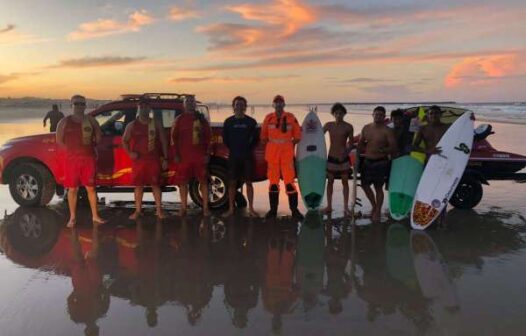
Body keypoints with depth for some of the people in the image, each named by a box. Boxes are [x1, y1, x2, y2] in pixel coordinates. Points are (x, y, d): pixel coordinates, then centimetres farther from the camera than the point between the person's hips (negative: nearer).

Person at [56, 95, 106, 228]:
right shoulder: (65, 122, 4)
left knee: (91, 188, 4)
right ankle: (72, 218, 11)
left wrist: (90, 146, 3)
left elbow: (98, 137, 14)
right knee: (72, 189, 3)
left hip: (89, 158, 1)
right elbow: (59, 140, 7)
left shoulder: (91, 120, 7)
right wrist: (72, 148, 0)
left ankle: (95, 216, 11)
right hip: (71, 159, -1)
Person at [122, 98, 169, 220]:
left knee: (155, 184, -1)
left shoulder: (156, 124, 6)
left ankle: (159, 210, 7)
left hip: (154, 159, -1)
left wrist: (165, 158, 1)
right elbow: (124, 141, 12)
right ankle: (138, 210, 12)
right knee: (138, 185, 4)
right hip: (138, 159, 1)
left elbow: (163, 141, 7)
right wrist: (130, 153, -6)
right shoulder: (132, 125, 7)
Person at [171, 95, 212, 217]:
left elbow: (208, 136, 9)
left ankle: (205, 208, 7)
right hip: (184, 156, 0)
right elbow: (173, 137, 5)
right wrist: (176, 154, -3)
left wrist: (207, 153, 2)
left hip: (200, 156, 0)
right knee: (183, 182, 2)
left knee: (203, 181, 0)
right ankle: (183, 208, 12)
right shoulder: (179, 120, 6)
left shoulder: (201, 119, 9)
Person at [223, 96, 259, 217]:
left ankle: (251, 208, 8)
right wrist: (233, 149, 6)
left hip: (247, 156, 0)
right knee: (232, 182, 2)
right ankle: (231, 208, 10)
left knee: (248, 182, 2)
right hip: (233, 157, 1)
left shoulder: (251, 122, 2)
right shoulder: (228, 122, 4)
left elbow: (255, 139, 8)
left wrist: (249, 149, 1)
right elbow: (225, 139, 10)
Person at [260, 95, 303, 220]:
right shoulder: (268, 118, 4)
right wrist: (272, 146, 5)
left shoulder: (291, 118, 2)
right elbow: (263, 137, 12)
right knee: (273, 181, 7)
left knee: (289, 180, -5)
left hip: (287, 153, -1)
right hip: (272, 153, 2)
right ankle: (273, 210, 16)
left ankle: (294, 210, 3)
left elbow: (297, 137, 7)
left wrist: (287, 145, 3)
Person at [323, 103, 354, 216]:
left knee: (345, 182, 6)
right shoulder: (329, 125, 1)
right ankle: (329, 206, 19)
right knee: (330, 181, 9)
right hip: (331, 158, 2)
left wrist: (346, 151, -15)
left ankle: (346, 207, 13)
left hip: (343, 158, -2)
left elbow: (351, 142, 1)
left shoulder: (348, 127, -5)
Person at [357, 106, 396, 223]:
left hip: (380, 162, -5)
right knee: (365, 185, 11)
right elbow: (360, 143, 18)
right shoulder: (366, 128, 6)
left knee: (378, 188, 2)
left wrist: (383, 150, -30)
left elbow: (393, 148, -13)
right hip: (367, 161, 5)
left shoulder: (387, 131, -9)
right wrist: (361, 151, 5)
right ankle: (374, 205, 32)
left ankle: (377, 212, 16)